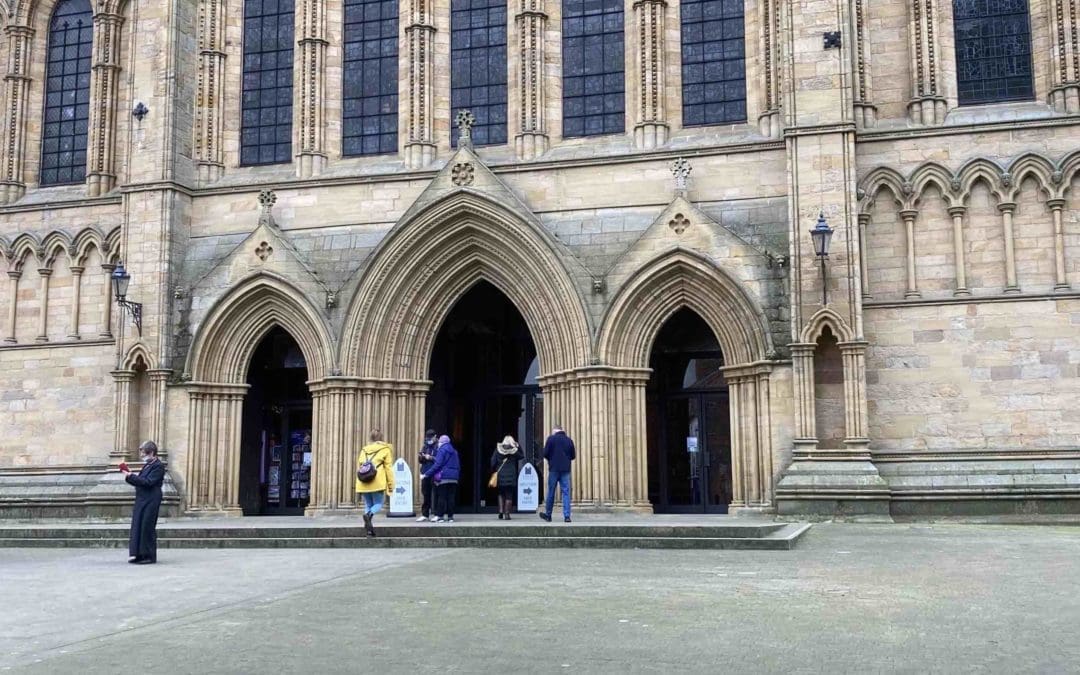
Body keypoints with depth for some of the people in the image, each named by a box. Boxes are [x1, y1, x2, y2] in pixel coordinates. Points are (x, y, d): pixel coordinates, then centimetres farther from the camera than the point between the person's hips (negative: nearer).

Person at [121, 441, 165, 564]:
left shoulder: (158, 466, -12)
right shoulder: (147, 465, 17)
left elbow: (148, 482, -21)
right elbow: (140, 482, 20)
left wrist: (131, 476, -18)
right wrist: (129, 477, 4)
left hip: (150, 502, -9)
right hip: (141, 500, 9)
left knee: (147, 527, -5)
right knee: (137, 526, 8)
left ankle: (150, 556, 3)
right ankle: (140, 554, 14)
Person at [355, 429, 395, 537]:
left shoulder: (364, 450, 19)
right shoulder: (385, 449, 7)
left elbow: (358, 467, 16)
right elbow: (388, 468, 2)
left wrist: (359, 485, 21)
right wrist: (390, 485, 4)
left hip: (363, 483, 4)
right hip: (377, 483, -4)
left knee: (368, 505, 14)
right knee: (378, 504, 8)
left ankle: (369, 530, 2)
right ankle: (369, 514, -24)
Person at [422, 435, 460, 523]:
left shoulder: (441, 450, -6)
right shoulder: (454, 452, 17)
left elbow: (437, 465, -13)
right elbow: (458, 466, 17)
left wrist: (426, 474, -11)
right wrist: (458, 476, 21)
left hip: (443, 477, -6)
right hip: (454, 478, 6)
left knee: (441, 497, -2)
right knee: (451, 497, 6)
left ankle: (441, 516, -3)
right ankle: (450, 516, 5)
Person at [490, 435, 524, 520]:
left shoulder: (498, 449, 0)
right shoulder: (514, 451, -4)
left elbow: (493, 462, -1)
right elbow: (522, 456, 14)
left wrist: (494, 471, 13)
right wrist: (518, 446, 10)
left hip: (500, 475, 2)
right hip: (511, 476, -2)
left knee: (501, 494, 18)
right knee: (509, 495, 4)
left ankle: (501, 511, 6)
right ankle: (507, 513, -1)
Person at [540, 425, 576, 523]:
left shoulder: (551, 438, -4)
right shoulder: (569, 440, 4)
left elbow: (545, 453, -5)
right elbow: (573, 456, 9)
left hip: (554, 469, -2)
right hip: (566, 470, 2)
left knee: (551, 492, 8)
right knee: (566, 492, 2)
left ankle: (548, 515, 19)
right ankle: (567, 516, -5)